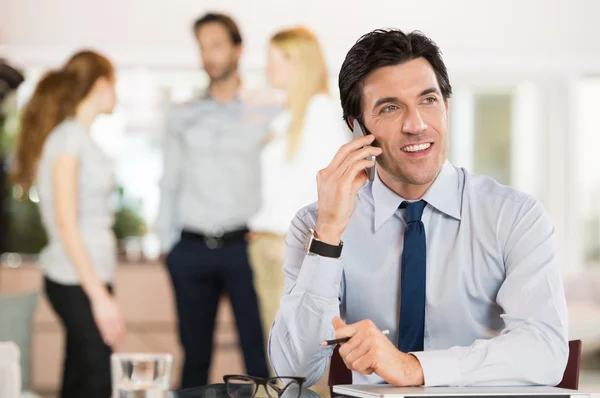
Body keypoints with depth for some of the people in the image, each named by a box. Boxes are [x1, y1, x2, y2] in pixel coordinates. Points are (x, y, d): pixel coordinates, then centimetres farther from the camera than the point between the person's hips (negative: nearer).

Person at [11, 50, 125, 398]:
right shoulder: (69, 137, -12)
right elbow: (66, 224, -16)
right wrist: (100, 297, -18)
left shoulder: (79, 136, 14)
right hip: (78, 282, -9)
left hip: (85, 278, 9)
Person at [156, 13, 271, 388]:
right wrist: (168, 244, 5)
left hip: (244, 245, -2)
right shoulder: (183, 118, 11)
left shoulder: (265, 116, 4)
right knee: (195, 353, 9)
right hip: (192, 250, 3)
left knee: (259, 353, -2)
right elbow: (170, 185, 12)